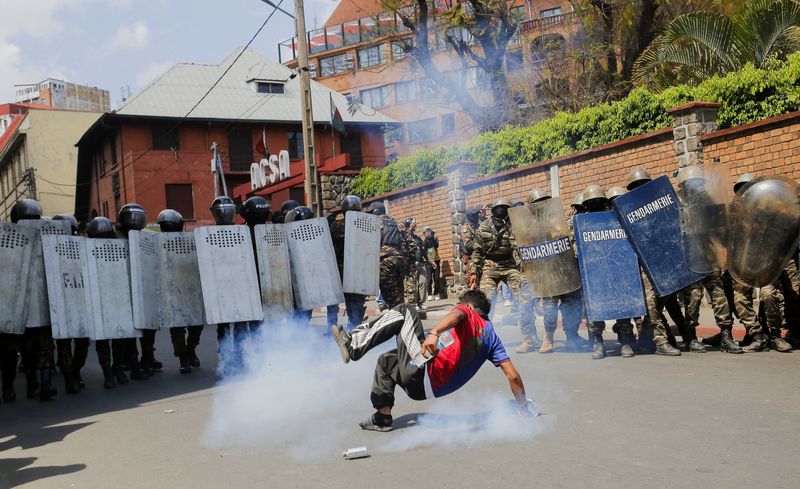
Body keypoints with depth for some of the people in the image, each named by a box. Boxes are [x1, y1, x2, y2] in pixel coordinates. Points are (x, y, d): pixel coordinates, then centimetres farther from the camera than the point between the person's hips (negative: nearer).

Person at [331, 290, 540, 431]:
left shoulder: (467, 312, 7)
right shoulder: (491, 336, 22)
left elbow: (456, 315, -20)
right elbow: (512, 375, 14)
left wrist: (434, 333, -40)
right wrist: (524, 406, 22)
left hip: (420, 374, -7)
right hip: (426, 388, 7)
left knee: (405, 311, 1)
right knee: (386, 360, 33)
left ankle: (353, 346, -12)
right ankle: (383, 418, 24)